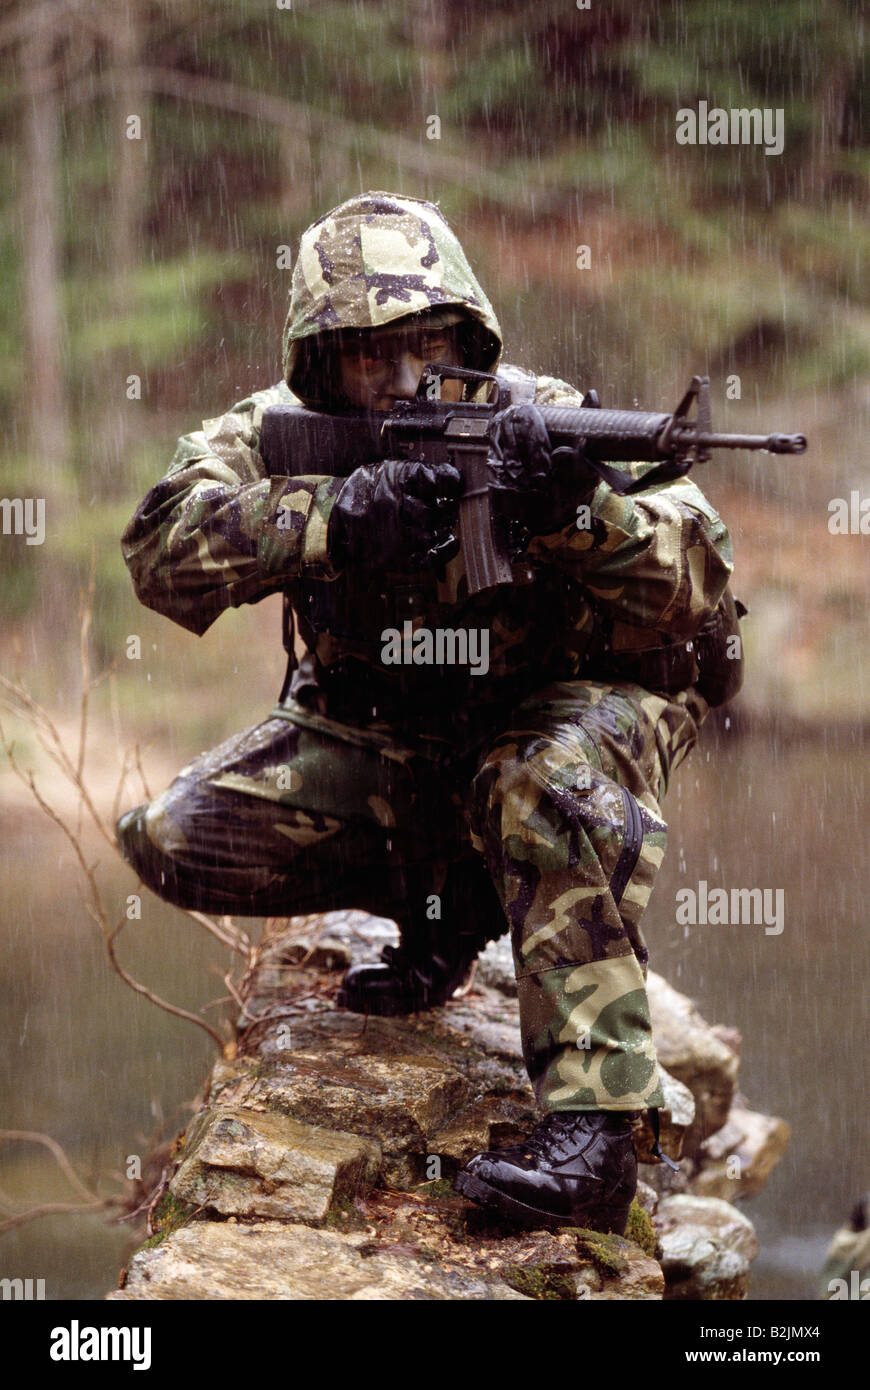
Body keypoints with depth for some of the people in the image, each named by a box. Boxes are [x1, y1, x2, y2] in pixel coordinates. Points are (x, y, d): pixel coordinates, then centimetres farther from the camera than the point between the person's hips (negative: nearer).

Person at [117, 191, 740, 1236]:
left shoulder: (543, 424, -18)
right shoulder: (275, 435, -13)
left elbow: (695, 583, -28)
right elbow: (164, 552, -33)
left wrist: (578, 511, -50)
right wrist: (340, 513, -48)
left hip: (560, 710, -3)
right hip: (368, 743, 4)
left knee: (553, 783, -38)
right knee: (175, 842, -14)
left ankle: (591, 1127, -38)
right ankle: (445, 891, 7)